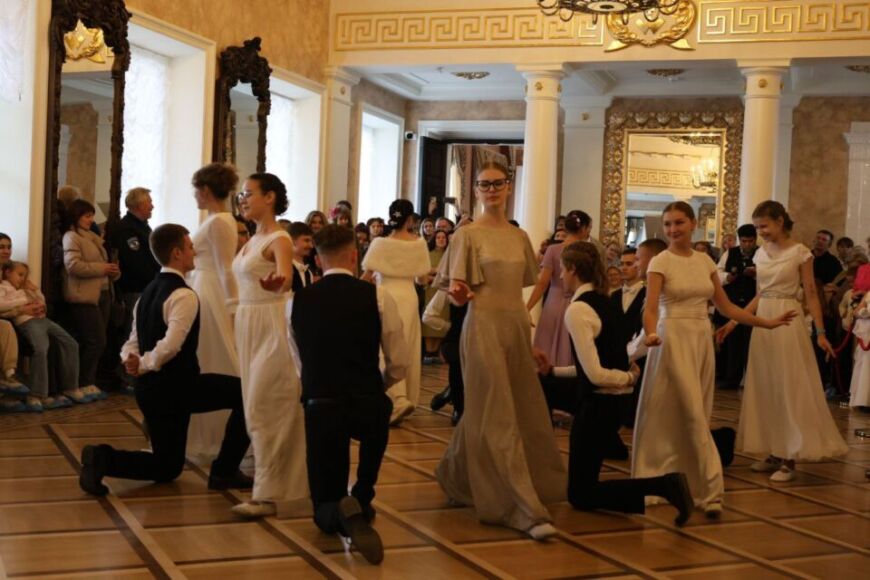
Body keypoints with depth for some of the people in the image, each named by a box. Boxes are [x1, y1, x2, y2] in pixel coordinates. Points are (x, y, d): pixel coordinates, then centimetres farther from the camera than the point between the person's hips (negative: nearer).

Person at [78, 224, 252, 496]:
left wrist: (131, 361, -5)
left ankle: (103, 457, -4)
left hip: (149, 388, 9)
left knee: (167, 468, 18)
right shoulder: (184, 295, -15)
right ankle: (224, 471, 3)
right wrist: (145, 365, -13)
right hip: (176, 385, -9)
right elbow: (170, 346, -27)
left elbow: (133, 341, 14)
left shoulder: (149, 290, 14)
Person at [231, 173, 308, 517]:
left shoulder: (279, 239, -14)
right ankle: (278, 482, 23)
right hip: (249, 326, 9)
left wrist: (277, 281, -53)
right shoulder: (253, 239, 13)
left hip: (271, 327, -9)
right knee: (258, 408, 13)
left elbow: (286, 277, -33)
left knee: (265, 409, -8)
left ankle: (271, 494, -2)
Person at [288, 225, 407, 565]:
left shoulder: (296, 302, 4)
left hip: (319, 407, 1)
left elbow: (301, 366, 13)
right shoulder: (378, 297, -2)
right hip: (368, 405, -1)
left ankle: (341, 512, -22)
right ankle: (362, 500, 25)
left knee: (324, 511, 15)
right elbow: (399, 367, 4)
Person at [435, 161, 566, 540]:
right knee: (498, 418, -6)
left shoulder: (519, 237, 12)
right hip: (484, 328, -7)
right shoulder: (468, 235, -4)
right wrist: (460, 293, -28)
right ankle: (524, 509, -6)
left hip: (517, 327, 7)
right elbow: (456, 296, -6)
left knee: (524, 412, 13)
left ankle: (458, 479, 33)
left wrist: (528, 332, 16)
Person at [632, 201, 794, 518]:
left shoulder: (705, 260, 10)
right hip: (674, 339, -6)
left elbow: (725, 306, 15)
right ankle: (711, 490, -12)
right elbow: (650, 308, -16)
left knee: (696, 414, 5)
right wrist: (651, 334, -37)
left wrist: (766, 323, 13)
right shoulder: (660, 262, -6)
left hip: (702, 339, 6)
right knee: (694, 414, -10)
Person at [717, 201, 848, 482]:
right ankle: (775, 453, 15)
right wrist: (733, 322, 9)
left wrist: (820, 332, -11)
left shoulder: (800, 252, -7)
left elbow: (811, 294, -6)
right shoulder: (761, 254, 10)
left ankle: (789, 458, 0)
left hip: (787, 322, -6)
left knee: (790, 388, -4)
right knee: (766, 388, 8)